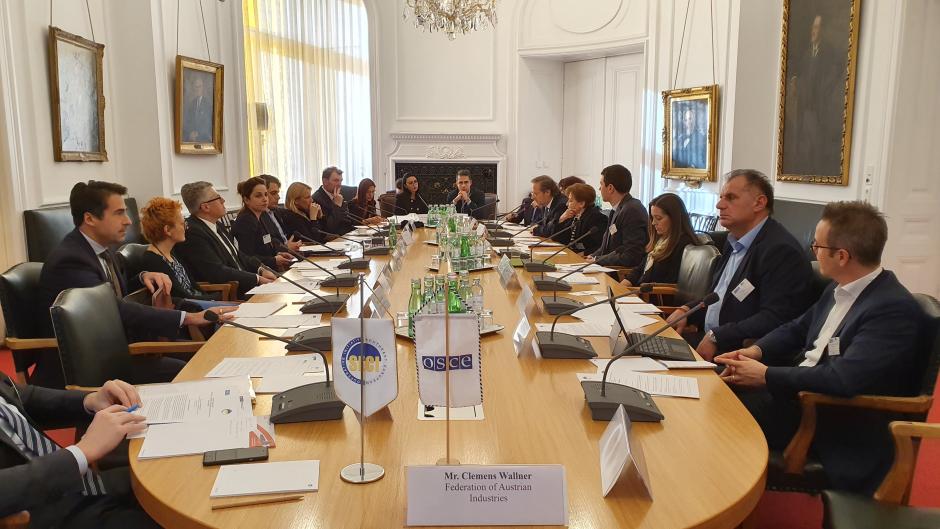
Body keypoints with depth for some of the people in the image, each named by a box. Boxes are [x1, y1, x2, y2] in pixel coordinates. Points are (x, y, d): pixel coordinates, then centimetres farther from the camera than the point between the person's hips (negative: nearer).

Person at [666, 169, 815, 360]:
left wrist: (717, 337, -22)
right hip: (709, 344, 9)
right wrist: (687, 310, 7)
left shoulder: (781, 250, -15)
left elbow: (774, 319, -23)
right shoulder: (734, 243, 16)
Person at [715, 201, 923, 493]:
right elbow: (796, 329, 18)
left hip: (837, 421, -8)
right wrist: (756, 351, -2)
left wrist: (766, 376, -22)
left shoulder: (895, 309, -21)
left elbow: (843, 379, -30)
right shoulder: (839, 289, 8)